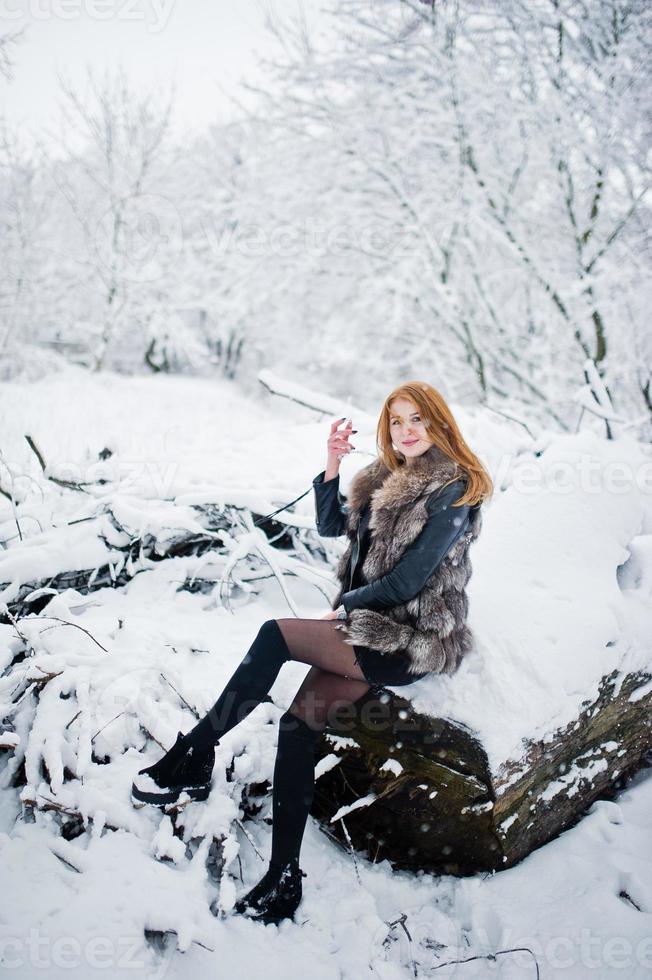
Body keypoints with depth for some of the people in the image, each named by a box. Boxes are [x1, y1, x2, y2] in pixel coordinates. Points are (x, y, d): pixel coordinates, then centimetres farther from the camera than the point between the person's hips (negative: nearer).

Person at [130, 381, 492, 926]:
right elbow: (330, 525, 18)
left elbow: (407, 580, -15)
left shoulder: (453, 491, -12)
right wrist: (332, 465, 3)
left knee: (275, 635, -22)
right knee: (300, 721, -15)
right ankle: (283, 880, -13)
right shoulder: (388, 478, 14)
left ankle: (191, 757, -10)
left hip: (415, 639, -7)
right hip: (372, 625, 8)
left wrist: (344, 609, -5)